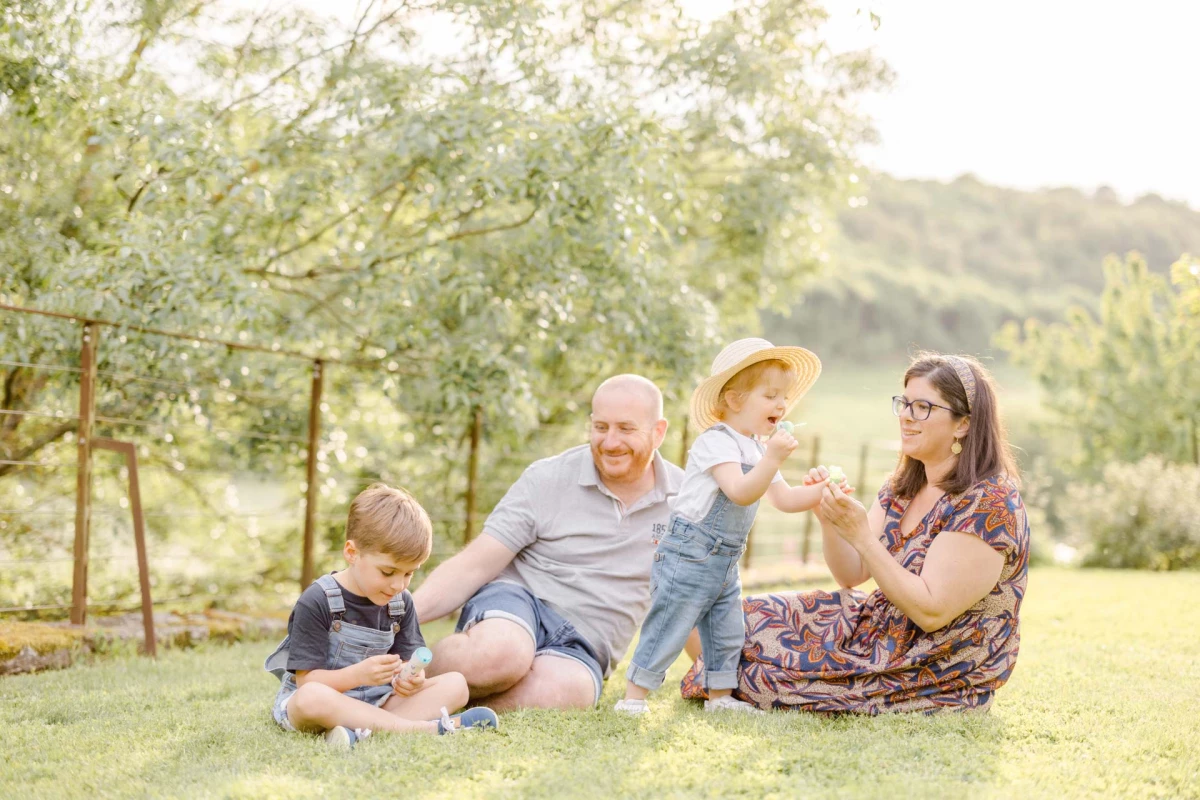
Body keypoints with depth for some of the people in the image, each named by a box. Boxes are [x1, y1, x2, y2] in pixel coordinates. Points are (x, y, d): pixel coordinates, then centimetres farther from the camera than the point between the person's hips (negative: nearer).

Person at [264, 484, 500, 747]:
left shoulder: (400, 602, 4)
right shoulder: (317, 602, -15)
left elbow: (405, 661, 3)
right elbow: (306, 680, -17)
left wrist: (410, 679, -22)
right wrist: (358, 674, -33)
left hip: (374, 701, 6)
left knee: (455, 684, -11)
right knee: (311, 697, -41)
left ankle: (363, 729, -34)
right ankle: (423, 727, -40)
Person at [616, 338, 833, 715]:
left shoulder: (758, 450, 16)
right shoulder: (717, 441, -15)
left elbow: (785, 499, 15)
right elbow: (741, 493, -27)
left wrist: (823, 491, 1)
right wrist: (773, 460, -37)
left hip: (724, 564, 9)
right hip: (689, 556, -9)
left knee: (728, 634, 13)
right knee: (668, 630, -6)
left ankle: (720, 697, 25)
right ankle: (632, 698, 2)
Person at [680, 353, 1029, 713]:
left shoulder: (989, 503, -22)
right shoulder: (904, 487, 5)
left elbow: (931, 612, -27)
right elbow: (851, 574, 4)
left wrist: (861, 535, -30)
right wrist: (828, 519, -16)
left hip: (944, 675, -8)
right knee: (754, 618, -2)